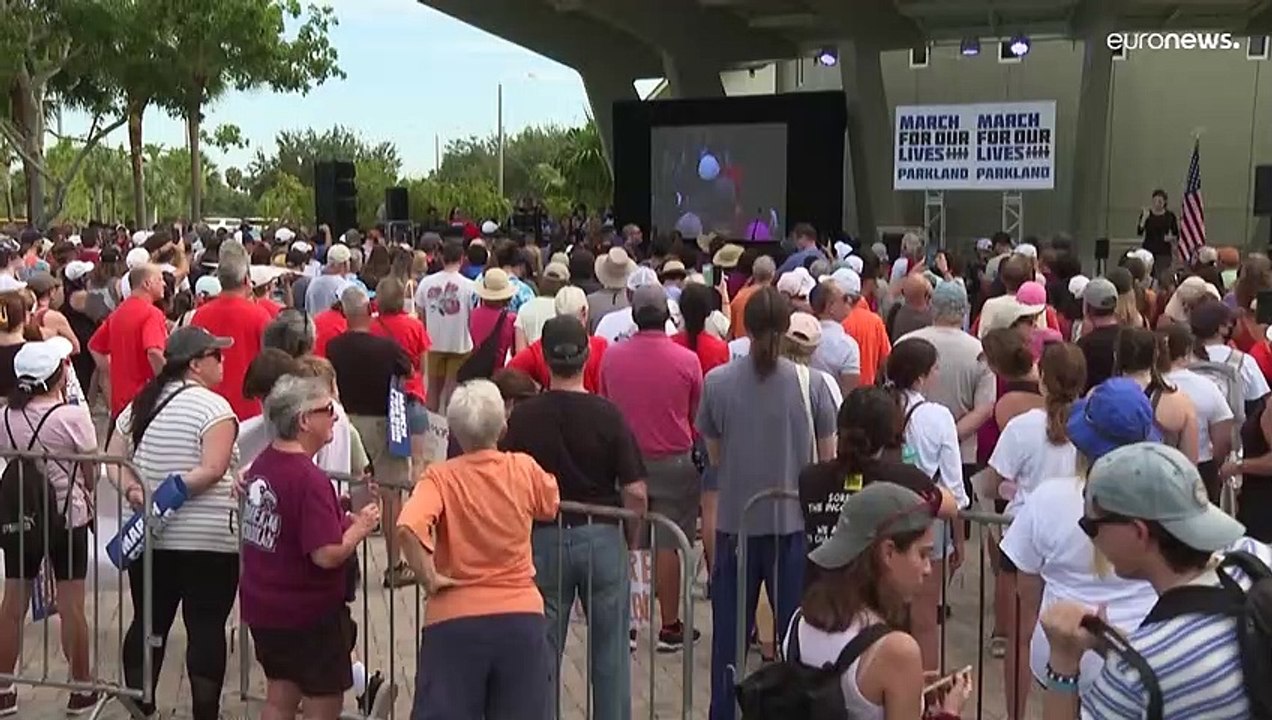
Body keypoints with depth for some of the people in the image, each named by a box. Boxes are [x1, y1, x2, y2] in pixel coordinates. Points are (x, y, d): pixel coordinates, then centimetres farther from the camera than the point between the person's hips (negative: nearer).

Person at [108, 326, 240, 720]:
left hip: (149, 536, 7)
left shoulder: (140, 404, 10)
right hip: (208, 539, -6)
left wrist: (132, 489, -5)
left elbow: (114, 458, 9)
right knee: (206, 628, 0)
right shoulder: (214, 407, -12)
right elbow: (212, 470, -22)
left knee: (148, 623, 13)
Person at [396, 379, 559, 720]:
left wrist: (428, 577, -14)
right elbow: (551, 504, 19)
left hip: (455, 618, -2)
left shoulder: (441, 477, -10)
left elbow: (408, 528, -27)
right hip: (521, 616, 2)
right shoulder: (525, 469, -2)